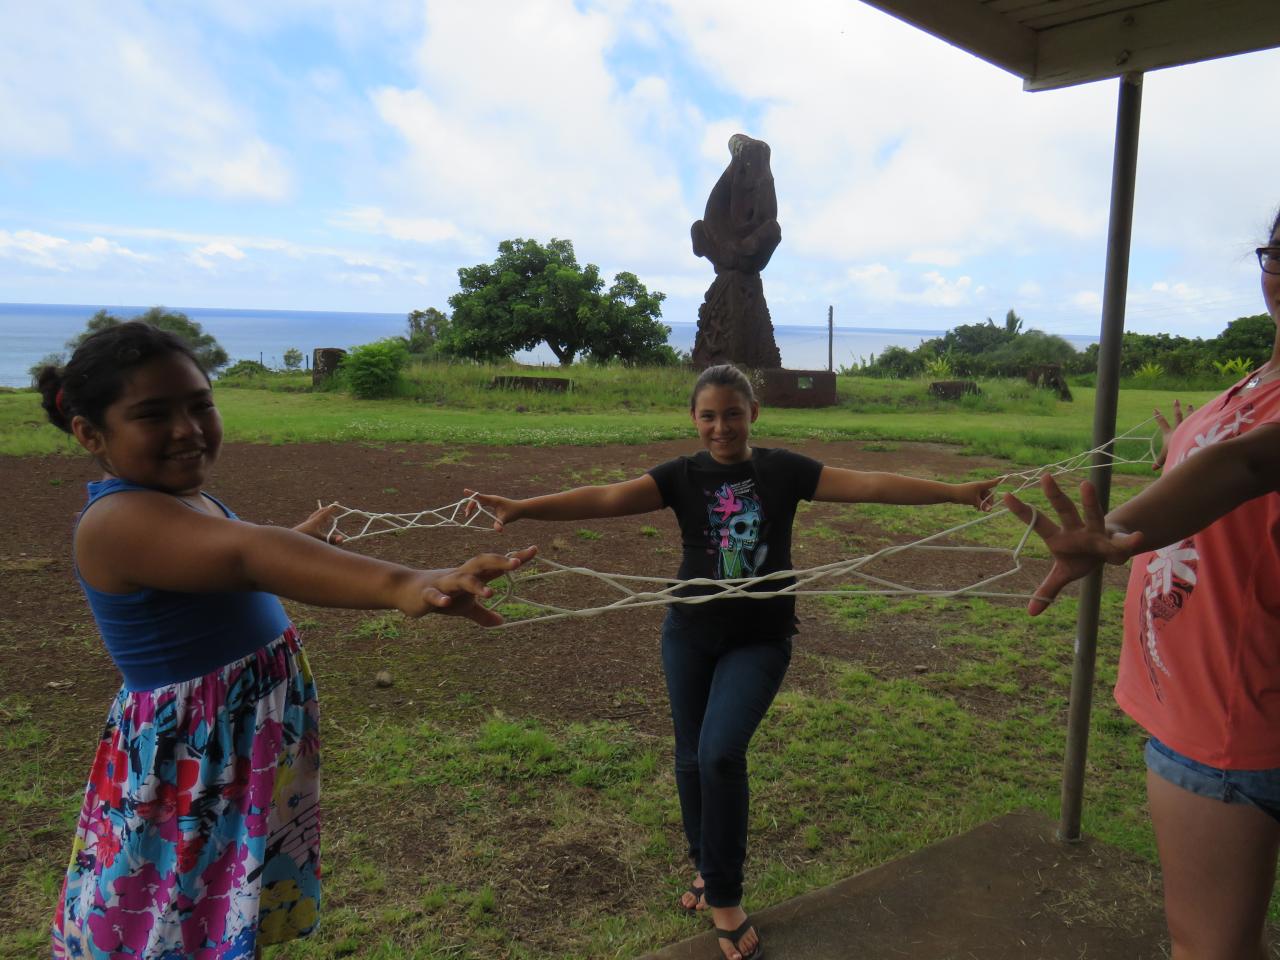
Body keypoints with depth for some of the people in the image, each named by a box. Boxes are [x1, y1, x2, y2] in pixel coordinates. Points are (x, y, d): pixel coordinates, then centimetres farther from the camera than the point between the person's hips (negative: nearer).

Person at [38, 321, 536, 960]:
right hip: (190, 773, -9)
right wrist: (401, 586, -63)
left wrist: (313, 529, 43)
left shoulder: (184, 500, 3)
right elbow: (247, 554, -47)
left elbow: (249, 556, 25)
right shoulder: (117, 521, -27)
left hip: (254, 751, 9)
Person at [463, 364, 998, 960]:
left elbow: (869, 486, -8)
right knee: (692, 758, 12)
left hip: (759, 640, -2)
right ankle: (707, 867, 38)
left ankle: (724, 898, 5)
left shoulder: (782, 470, -5)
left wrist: (954, 492, -13)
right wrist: (520, 508, -29)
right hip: (690, 634, 2)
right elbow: (605, 498, -17)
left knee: (721, 754, -16)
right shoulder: (682, 476, -5)